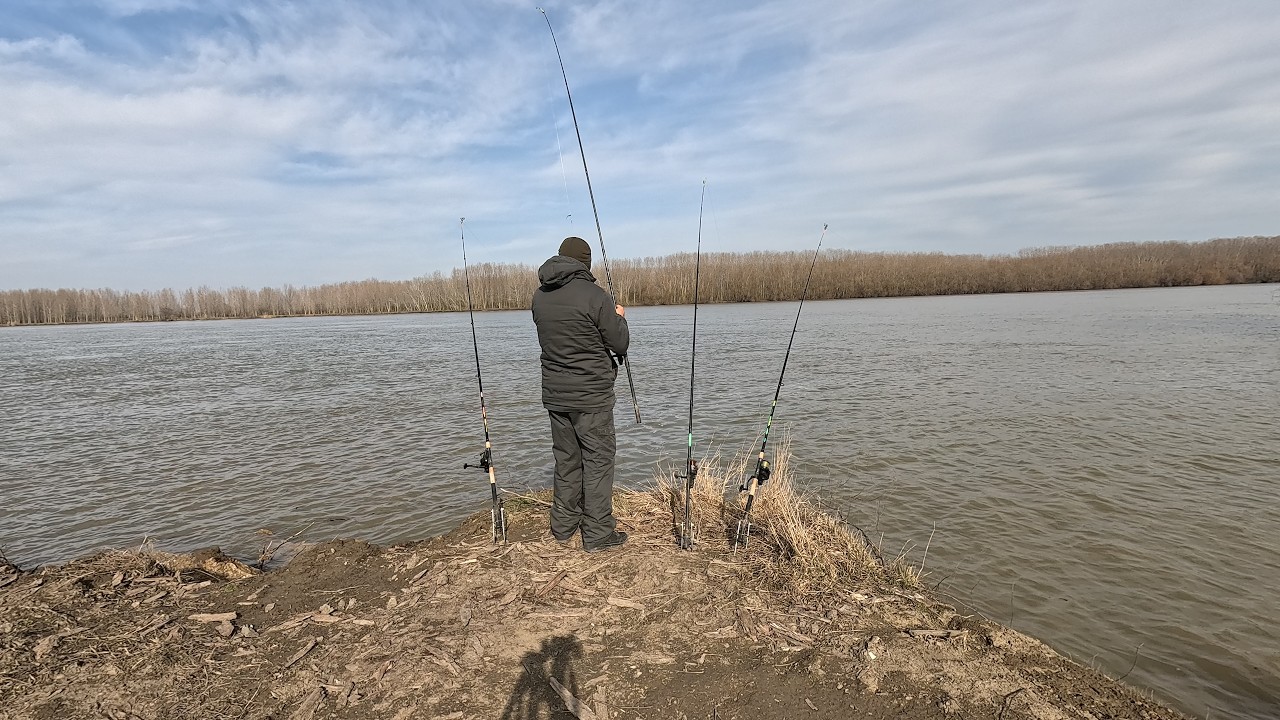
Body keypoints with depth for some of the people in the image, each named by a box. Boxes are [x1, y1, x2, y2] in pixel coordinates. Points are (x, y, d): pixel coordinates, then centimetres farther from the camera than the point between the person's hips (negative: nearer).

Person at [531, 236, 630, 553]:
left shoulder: (540, 295, 4)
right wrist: (619, 318, 10)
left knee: (565, 459, 17)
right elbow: (620, 344, -10)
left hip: (555, 394, 6)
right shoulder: (593, 295, -15)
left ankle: (563, 527, 27)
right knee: (598, 461, 4)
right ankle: (598, 535, 9)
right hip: (591, 396, -6)